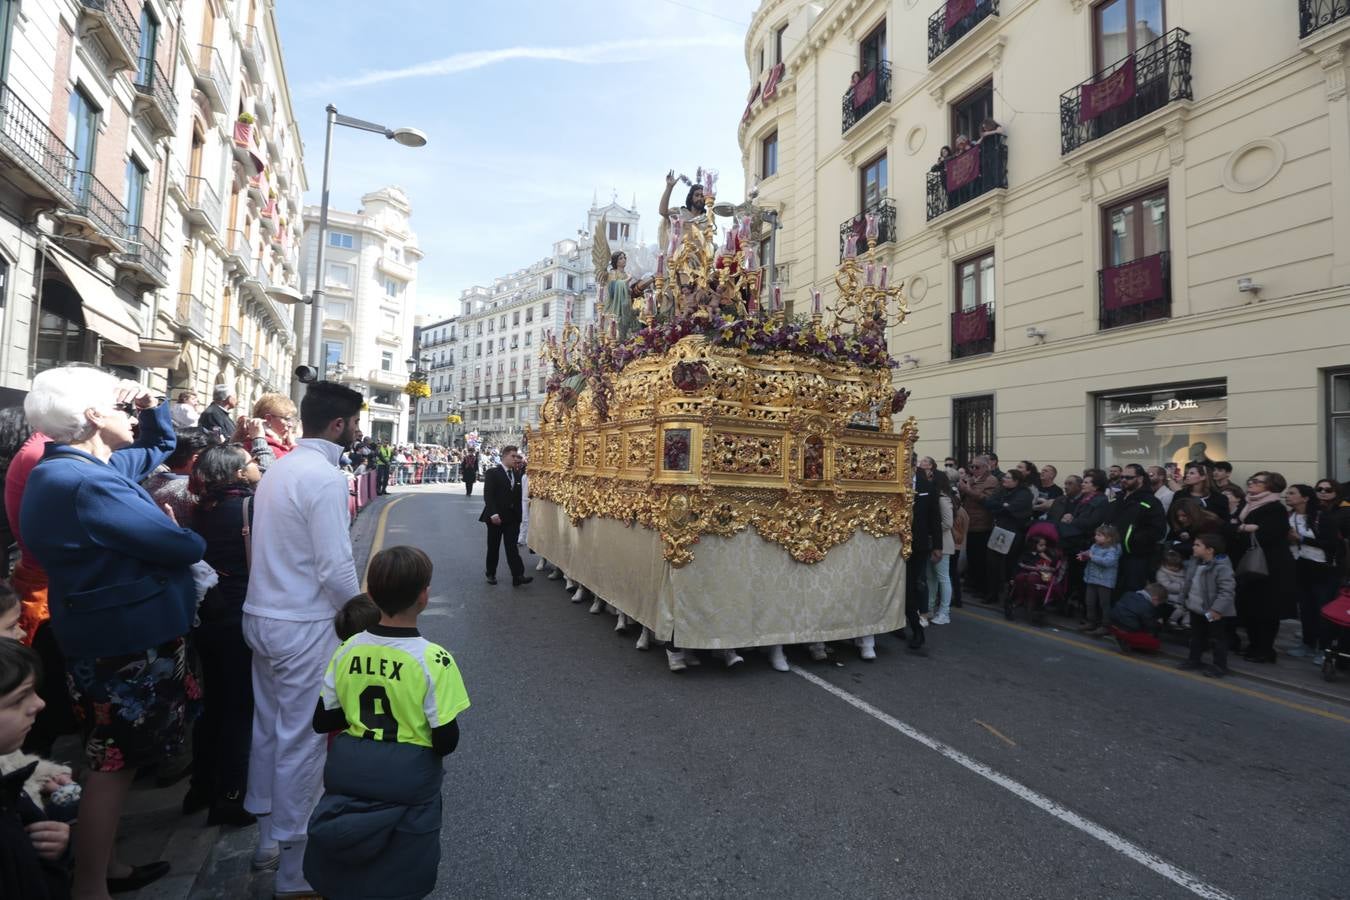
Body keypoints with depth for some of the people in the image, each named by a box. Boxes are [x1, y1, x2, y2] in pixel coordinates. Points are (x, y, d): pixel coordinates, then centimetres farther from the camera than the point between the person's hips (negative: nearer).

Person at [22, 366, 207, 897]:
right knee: (113, 764, 4)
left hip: (111, 634, 11)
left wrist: (151, 408, 3)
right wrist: (189, 537, -3)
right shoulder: (88, 484, -27)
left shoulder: (75, 467, 7)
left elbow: (161, 446, 22)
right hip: (126, 640, -11)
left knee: (112, 758, 22)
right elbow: (181, 548, -26)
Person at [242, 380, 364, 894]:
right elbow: (336, 569, -22)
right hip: (303, 625, -9)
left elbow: (280, 547, 7)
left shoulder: (279, 467, 6)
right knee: (301, 740, 5)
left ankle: (267, 837, 39)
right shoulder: (325, 478, -21)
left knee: (269, 726, 21)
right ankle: (293, 864, 21)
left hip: (262, 615, 9)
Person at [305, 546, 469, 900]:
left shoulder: (347, 649, -8)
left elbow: (321, 722, 2)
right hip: (407, 779, -4)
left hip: (347, 769, 4)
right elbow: (446, 742, -17)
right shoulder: (434, 659, -22)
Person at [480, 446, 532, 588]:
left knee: (512, 547, -3)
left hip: (512, 517, 4)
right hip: (496, 517, -4)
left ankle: (518, 576, -9)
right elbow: (488, 495, -14)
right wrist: (493, 514, -23)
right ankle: (491, 574, 24)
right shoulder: (492, 473, -6)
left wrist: (519, 516, 7)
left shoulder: (517, 475, 11)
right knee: (493, 547, 9)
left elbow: (518, 497, 12)